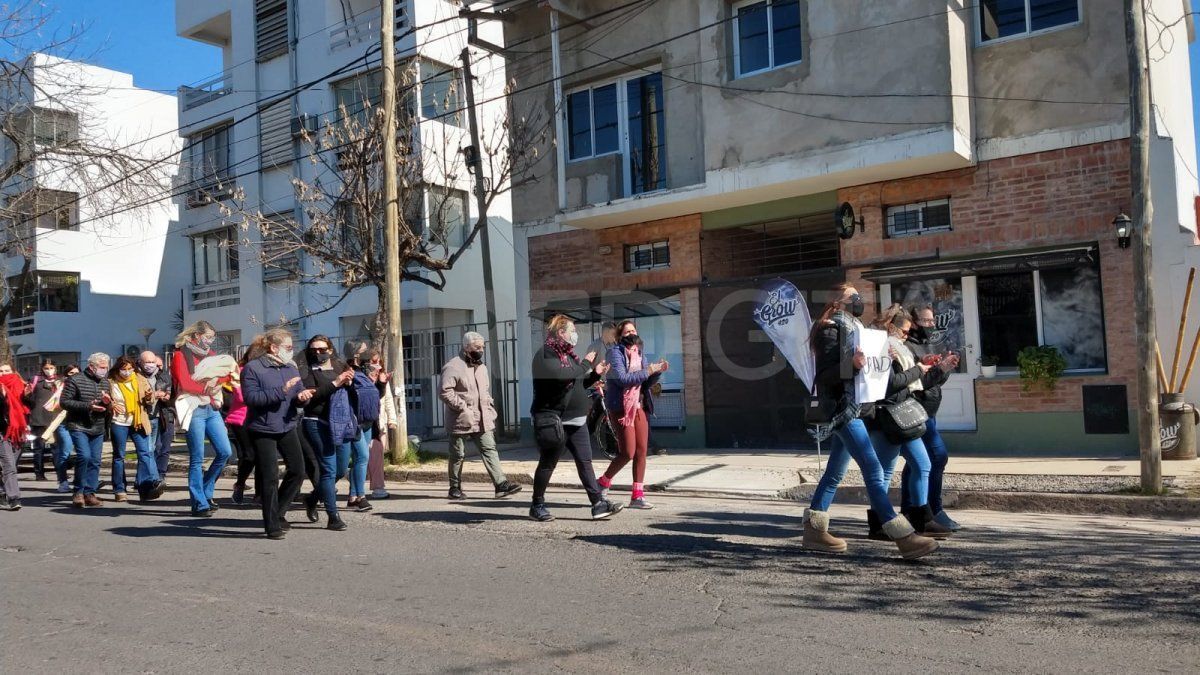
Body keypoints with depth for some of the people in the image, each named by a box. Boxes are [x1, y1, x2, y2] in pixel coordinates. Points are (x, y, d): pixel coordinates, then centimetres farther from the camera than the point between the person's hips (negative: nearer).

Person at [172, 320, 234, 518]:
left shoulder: (211, 354, 16)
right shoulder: (181, 355, -2)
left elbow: (221, 377, 15)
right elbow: (184, 384, -12)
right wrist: (206, 390, -11)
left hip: (211, 409, 6)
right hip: (193, 410, -6)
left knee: (225, 451, 1)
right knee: (197, 459, -3)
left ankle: (206, 492, 18)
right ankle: (199, 504, 4)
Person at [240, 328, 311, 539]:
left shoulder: (290, 367, 10)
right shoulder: (252, 368, -10)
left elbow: (296, 393, 13)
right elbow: (250, 398, -20)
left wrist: (300, 395, -11)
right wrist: (281, 391, -25)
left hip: (287, 427, 6)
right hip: (262, 429, -6)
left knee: (297, 470, 5)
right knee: (270, 477, -2)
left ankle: (278, 513, 24)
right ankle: (272, 526, 9)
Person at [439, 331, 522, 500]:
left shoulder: (482, 367, 16)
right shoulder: (453, 367, -9)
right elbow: (445, 392, -17)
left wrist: (491, 412, 13)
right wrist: (463, 407, -19)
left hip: (482, 420, 6)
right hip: (461, 420, -6)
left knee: (490, 450, -4)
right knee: (458, 455, 5)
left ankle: (501, 484, -9)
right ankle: (455, 488, 18)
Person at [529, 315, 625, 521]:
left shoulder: (567, 354, 18)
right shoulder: (545, 355, -11)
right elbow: (563, 375, -28)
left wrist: (595, 374, 6)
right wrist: (585, 363, -14)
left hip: (576, 419, 8)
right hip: (553, 420, -8)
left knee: (585, 462, 3)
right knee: (547, 464, 2)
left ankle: (599, 504, 2)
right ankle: (537, 506, 15)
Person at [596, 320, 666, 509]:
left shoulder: (640, 354, 15)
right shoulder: (615, 352, -6)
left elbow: (646, 383, 15)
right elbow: (622, 378, -19)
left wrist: (658, 371, -3)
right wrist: (648, 370, -19)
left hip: (639, 406, 7)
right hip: (620, 407, -7)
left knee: (641, 451, 1)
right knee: (628, 452, -8)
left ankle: (637, 496, 7)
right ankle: (603, 483, 14)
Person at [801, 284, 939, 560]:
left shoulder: (853, 327, 18)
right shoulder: (831, 329, -9)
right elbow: (824, 375, -16)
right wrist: (851, 365, -32)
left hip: (853, 407, 10)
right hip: (842, 407, -10)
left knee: (835, 472, 12)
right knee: (873, 470, -14)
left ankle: (814, 530, 18)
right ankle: (904, 538, -16)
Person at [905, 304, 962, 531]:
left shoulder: (927, 345, 17)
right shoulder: (908, 347, -12)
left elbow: (936, 380, 17)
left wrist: (947, 367, -1)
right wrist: (940, 369, -22)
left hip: (927, 412, 10)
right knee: (938, 456, -15)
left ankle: (907, 510, 17)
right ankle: (935, 511, -12)